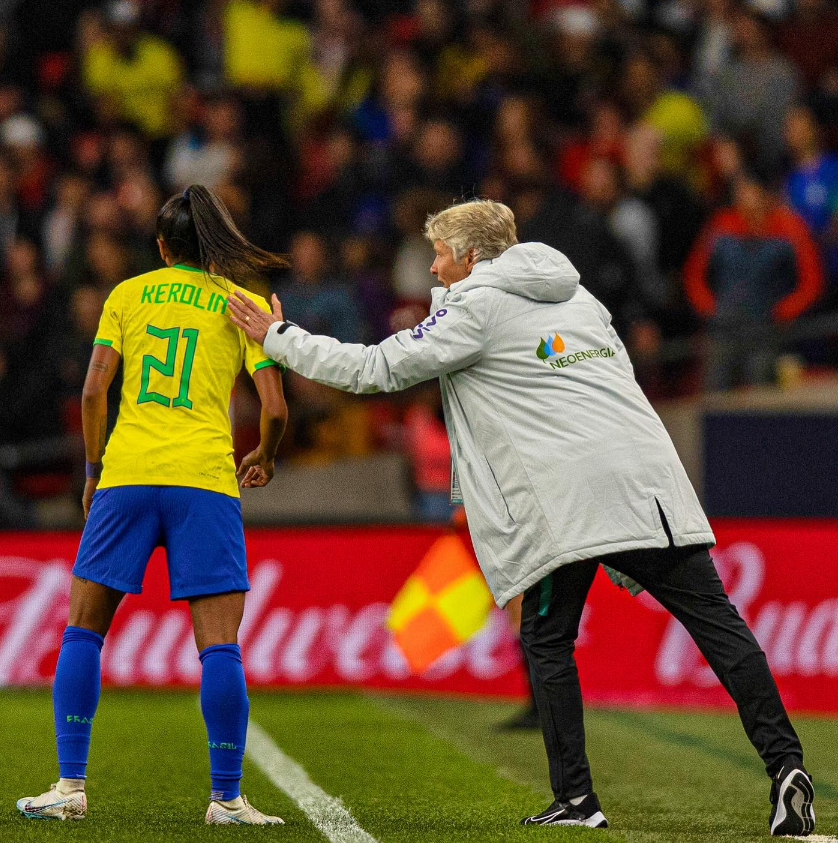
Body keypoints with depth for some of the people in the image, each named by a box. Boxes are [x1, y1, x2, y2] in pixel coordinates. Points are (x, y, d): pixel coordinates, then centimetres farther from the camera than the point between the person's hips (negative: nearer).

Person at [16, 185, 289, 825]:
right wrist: (264, 458, 21)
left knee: (84, 632, 10)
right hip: (206, 481, -1)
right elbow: (274, 408, 1)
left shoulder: (128, 294, 12)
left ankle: (71, 785, 4)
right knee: (220, 646, -1)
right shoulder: (248, 305, 9)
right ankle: (227, 798, -4)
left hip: (126, 476, 1)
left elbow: (94, 392, 3)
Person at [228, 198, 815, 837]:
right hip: (650, 480, 5)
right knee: (712, 617, 0)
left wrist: (277, 336, 16)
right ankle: (783, 762, -10)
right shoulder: (576, 294, 25)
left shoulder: (475, 307, 5)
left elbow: (376, 370, 6)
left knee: (547, 640, 9)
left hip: (567, 496, -5)